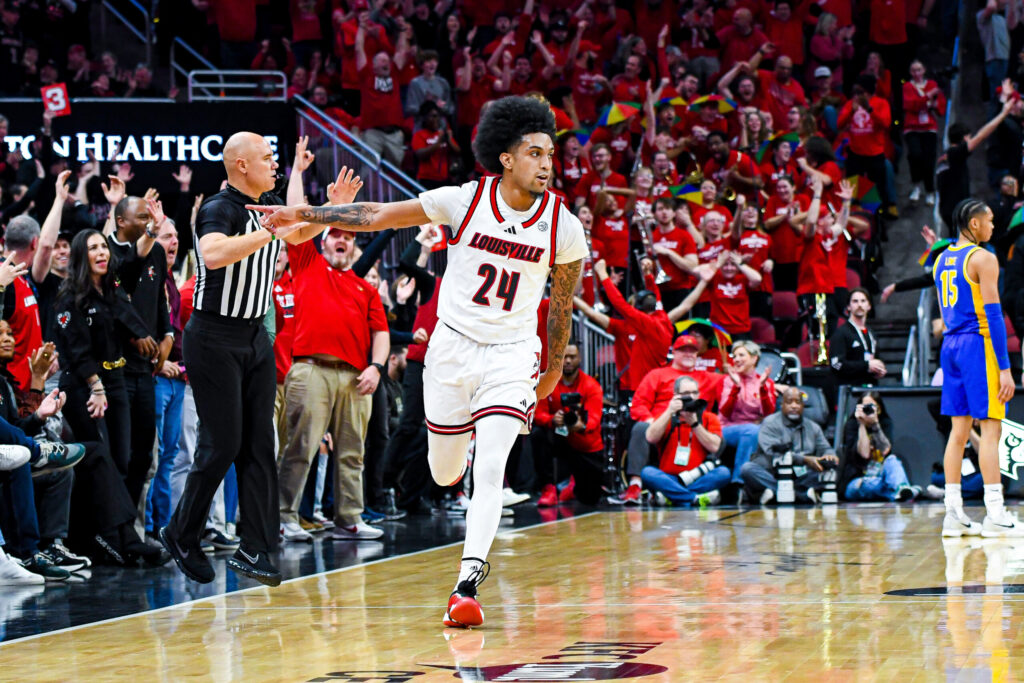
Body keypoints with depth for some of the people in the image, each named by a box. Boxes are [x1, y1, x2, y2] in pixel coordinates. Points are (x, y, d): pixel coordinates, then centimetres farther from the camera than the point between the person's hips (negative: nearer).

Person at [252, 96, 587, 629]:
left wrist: (555, 368, 17)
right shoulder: (463, 201, -9)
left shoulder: (563, 226, -7)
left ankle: (466, 586, -16)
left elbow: (562, 302, 7)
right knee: (444, 474, 10)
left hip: (511, 354, -1)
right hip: (453, 344, 1)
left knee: (489, 471, -17)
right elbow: (378, 216, -4)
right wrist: (303, 215, -8)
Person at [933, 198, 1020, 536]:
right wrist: (1005, 368, -15)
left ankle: (953, 514, 6)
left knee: (959, 430, 8)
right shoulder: (983, 259, -10)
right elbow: (993, 315, -14)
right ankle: (994, 515, -9)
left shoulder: (942, 260, 15)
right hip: (979, 343, -8)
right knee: (991, 428, -6)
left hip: (950, 344, 8)